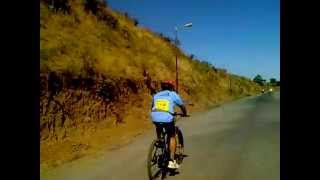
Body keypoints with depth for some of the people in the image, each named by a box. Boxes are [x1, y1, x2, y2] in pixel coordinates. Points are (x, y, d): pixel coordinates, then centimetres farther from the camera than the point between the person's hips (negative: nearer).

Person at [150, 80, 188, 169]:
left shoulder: (156, 95, 23)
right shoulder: (173, 95, 14)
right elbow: (182, 106, 25)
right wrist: (184, 114, 45)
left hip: (155, 118, 3)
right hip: (167, 119, -3)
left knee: (158, 129, 38)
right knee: (172, 137, 20)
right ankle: (171, 161, 16)